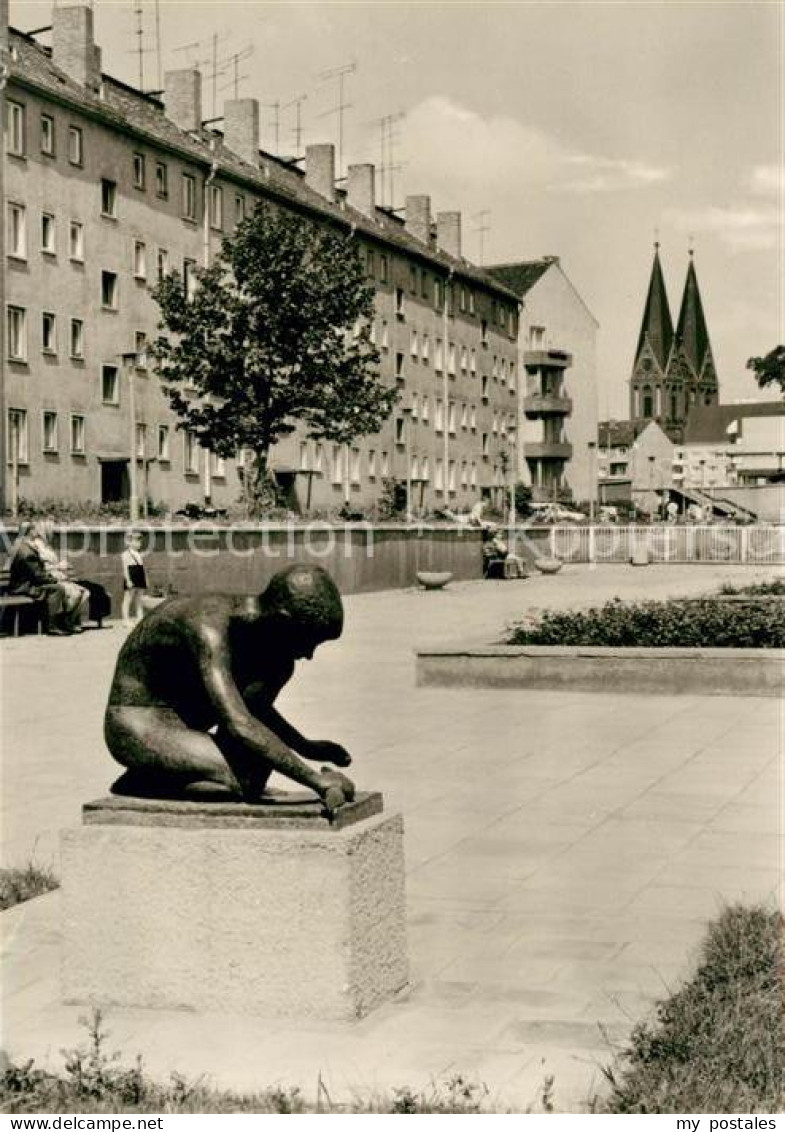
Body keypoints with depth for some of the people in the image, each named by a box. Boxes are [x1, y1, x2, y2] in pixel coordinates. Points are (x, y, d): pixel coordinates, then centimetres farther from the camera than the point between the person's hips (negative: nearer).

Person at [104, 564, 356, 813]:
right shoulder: (209, 625, -29)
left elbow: (253, 706, 20)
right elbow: (239, 725, -38)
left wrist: (306, 747, 12)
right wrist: (315, 779, -36)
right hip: (137, 728, -9)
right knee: (243, 778, -28)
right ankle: (141, 782, -5)